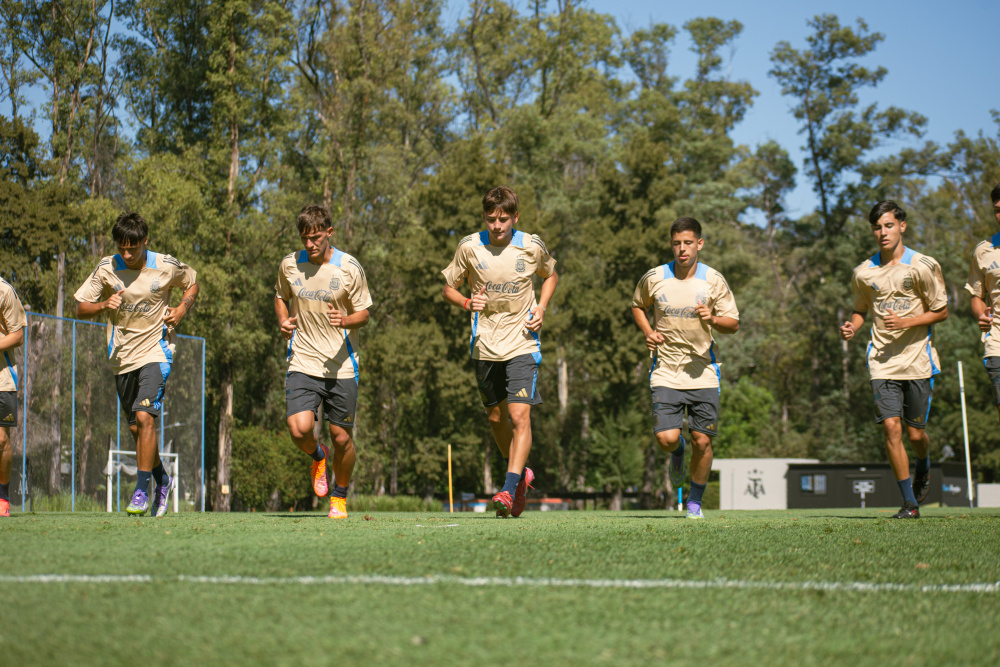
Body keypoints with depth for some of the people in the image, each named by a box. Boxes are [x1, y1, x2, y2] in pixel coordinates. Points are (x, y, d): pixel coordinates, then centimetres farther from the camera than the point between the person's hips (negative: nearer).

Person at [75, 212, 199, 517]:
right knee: (136, 428, 10)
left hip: (156, 351, -3)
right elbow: (80, 308, -1)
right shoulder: (106, 269, -5)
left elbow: (193, 283, 12)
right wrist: (104, 305, -21)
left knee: (144, 417, -20)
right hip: (122, 355, 4)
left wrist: (182, 308, -6)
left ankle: (141, 491, -12)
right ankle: (162, 480, 34)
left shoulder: (166, 266, -8)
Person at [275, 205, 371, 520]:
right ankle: (318, 457, 19)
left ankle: (339, 498, 27)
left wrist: (345, 320, -21)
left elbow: (363, 314, 2)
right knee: (299, 428, -18)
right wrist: (283, 321, 0)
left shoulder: (350, 268, -6)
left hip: (341, 365, -1)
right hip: (303, 362, 1)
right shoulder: (289, 264, 1)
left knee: (342, 438, 2)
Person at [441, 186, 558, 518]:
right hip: (485, 345, 2)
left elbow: (551, 275, 16)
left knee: (520, 416, -16)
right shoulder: (469, 247, -4)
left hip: (522, 344, -2)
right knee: (496, 418, 13)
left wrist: (541, 307, -1)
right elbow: (449, 289, 7)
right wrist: (467, 303, -14)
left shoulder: (532, 247, -4)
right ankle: (521, 473, 36)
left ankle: (508, 490, -19)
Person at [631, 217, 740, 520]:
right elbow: (637, 306, 18)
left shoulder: (714, 281, -4)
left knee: (702, 441, -2)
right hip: (666, 372, 0)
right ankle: (677, 452, 26)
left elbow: (733, 324, 2)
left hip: (703, 372, 0)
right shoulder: (654, 278, -2)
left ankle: (695, 501, 20)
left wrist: (712, 319, -20)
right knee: (666, 438, -13)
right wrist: (647, 332, -1)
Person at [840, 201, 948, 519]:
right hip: (883, 361, 2)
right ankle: (910, 502, -2)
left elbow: (941, 311, 0)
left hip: (918, 358, -1)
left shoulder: (923, 266, -5)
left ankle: (923, 469, 40)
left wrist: (905, 321, -15)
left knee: (915, 432, 3)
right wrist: (851, 327, -2)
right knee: (891, 426, -11)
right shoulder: (863, 272, 4)